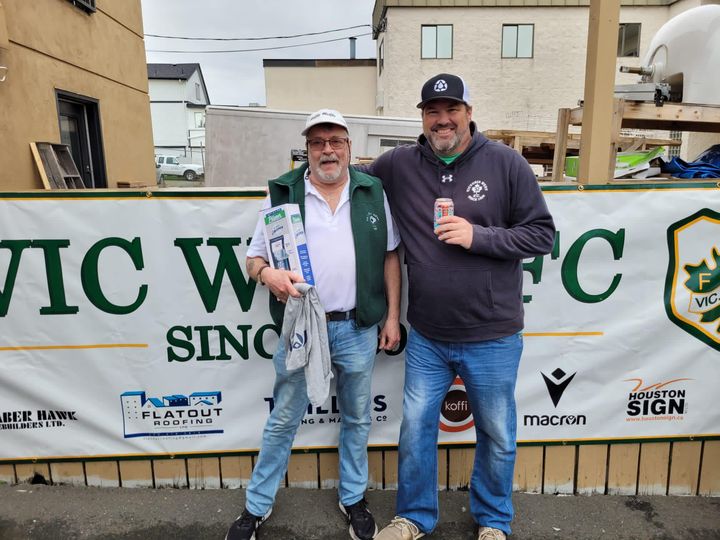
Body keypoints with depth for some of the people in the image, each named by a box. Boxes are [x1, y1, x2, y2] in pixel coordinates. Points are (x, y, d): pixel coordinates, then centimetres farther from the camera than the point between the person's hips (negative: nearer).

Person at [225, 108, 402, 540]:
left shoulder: (373, 191, 3)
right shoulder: (282, 193, -1)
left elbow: (390, 256, 8)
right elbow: (254, 258, 2)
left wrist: (393, 316, 4)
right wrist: (268, 273, -22)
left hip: (358, 328, 2)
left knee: (357, 419, 17)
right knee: (283, 421, 12)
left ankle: (353, 498, 39)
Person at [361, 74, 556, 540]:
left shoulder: (506, 163, -7)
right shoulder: (399, 164, -1)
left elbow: (542, 235, -5)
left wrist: (478, 236, -17)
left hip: (492, 338, -1)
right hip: (426, 337, 2)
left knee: (497, 436, 16)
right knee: (416, 429, 14)